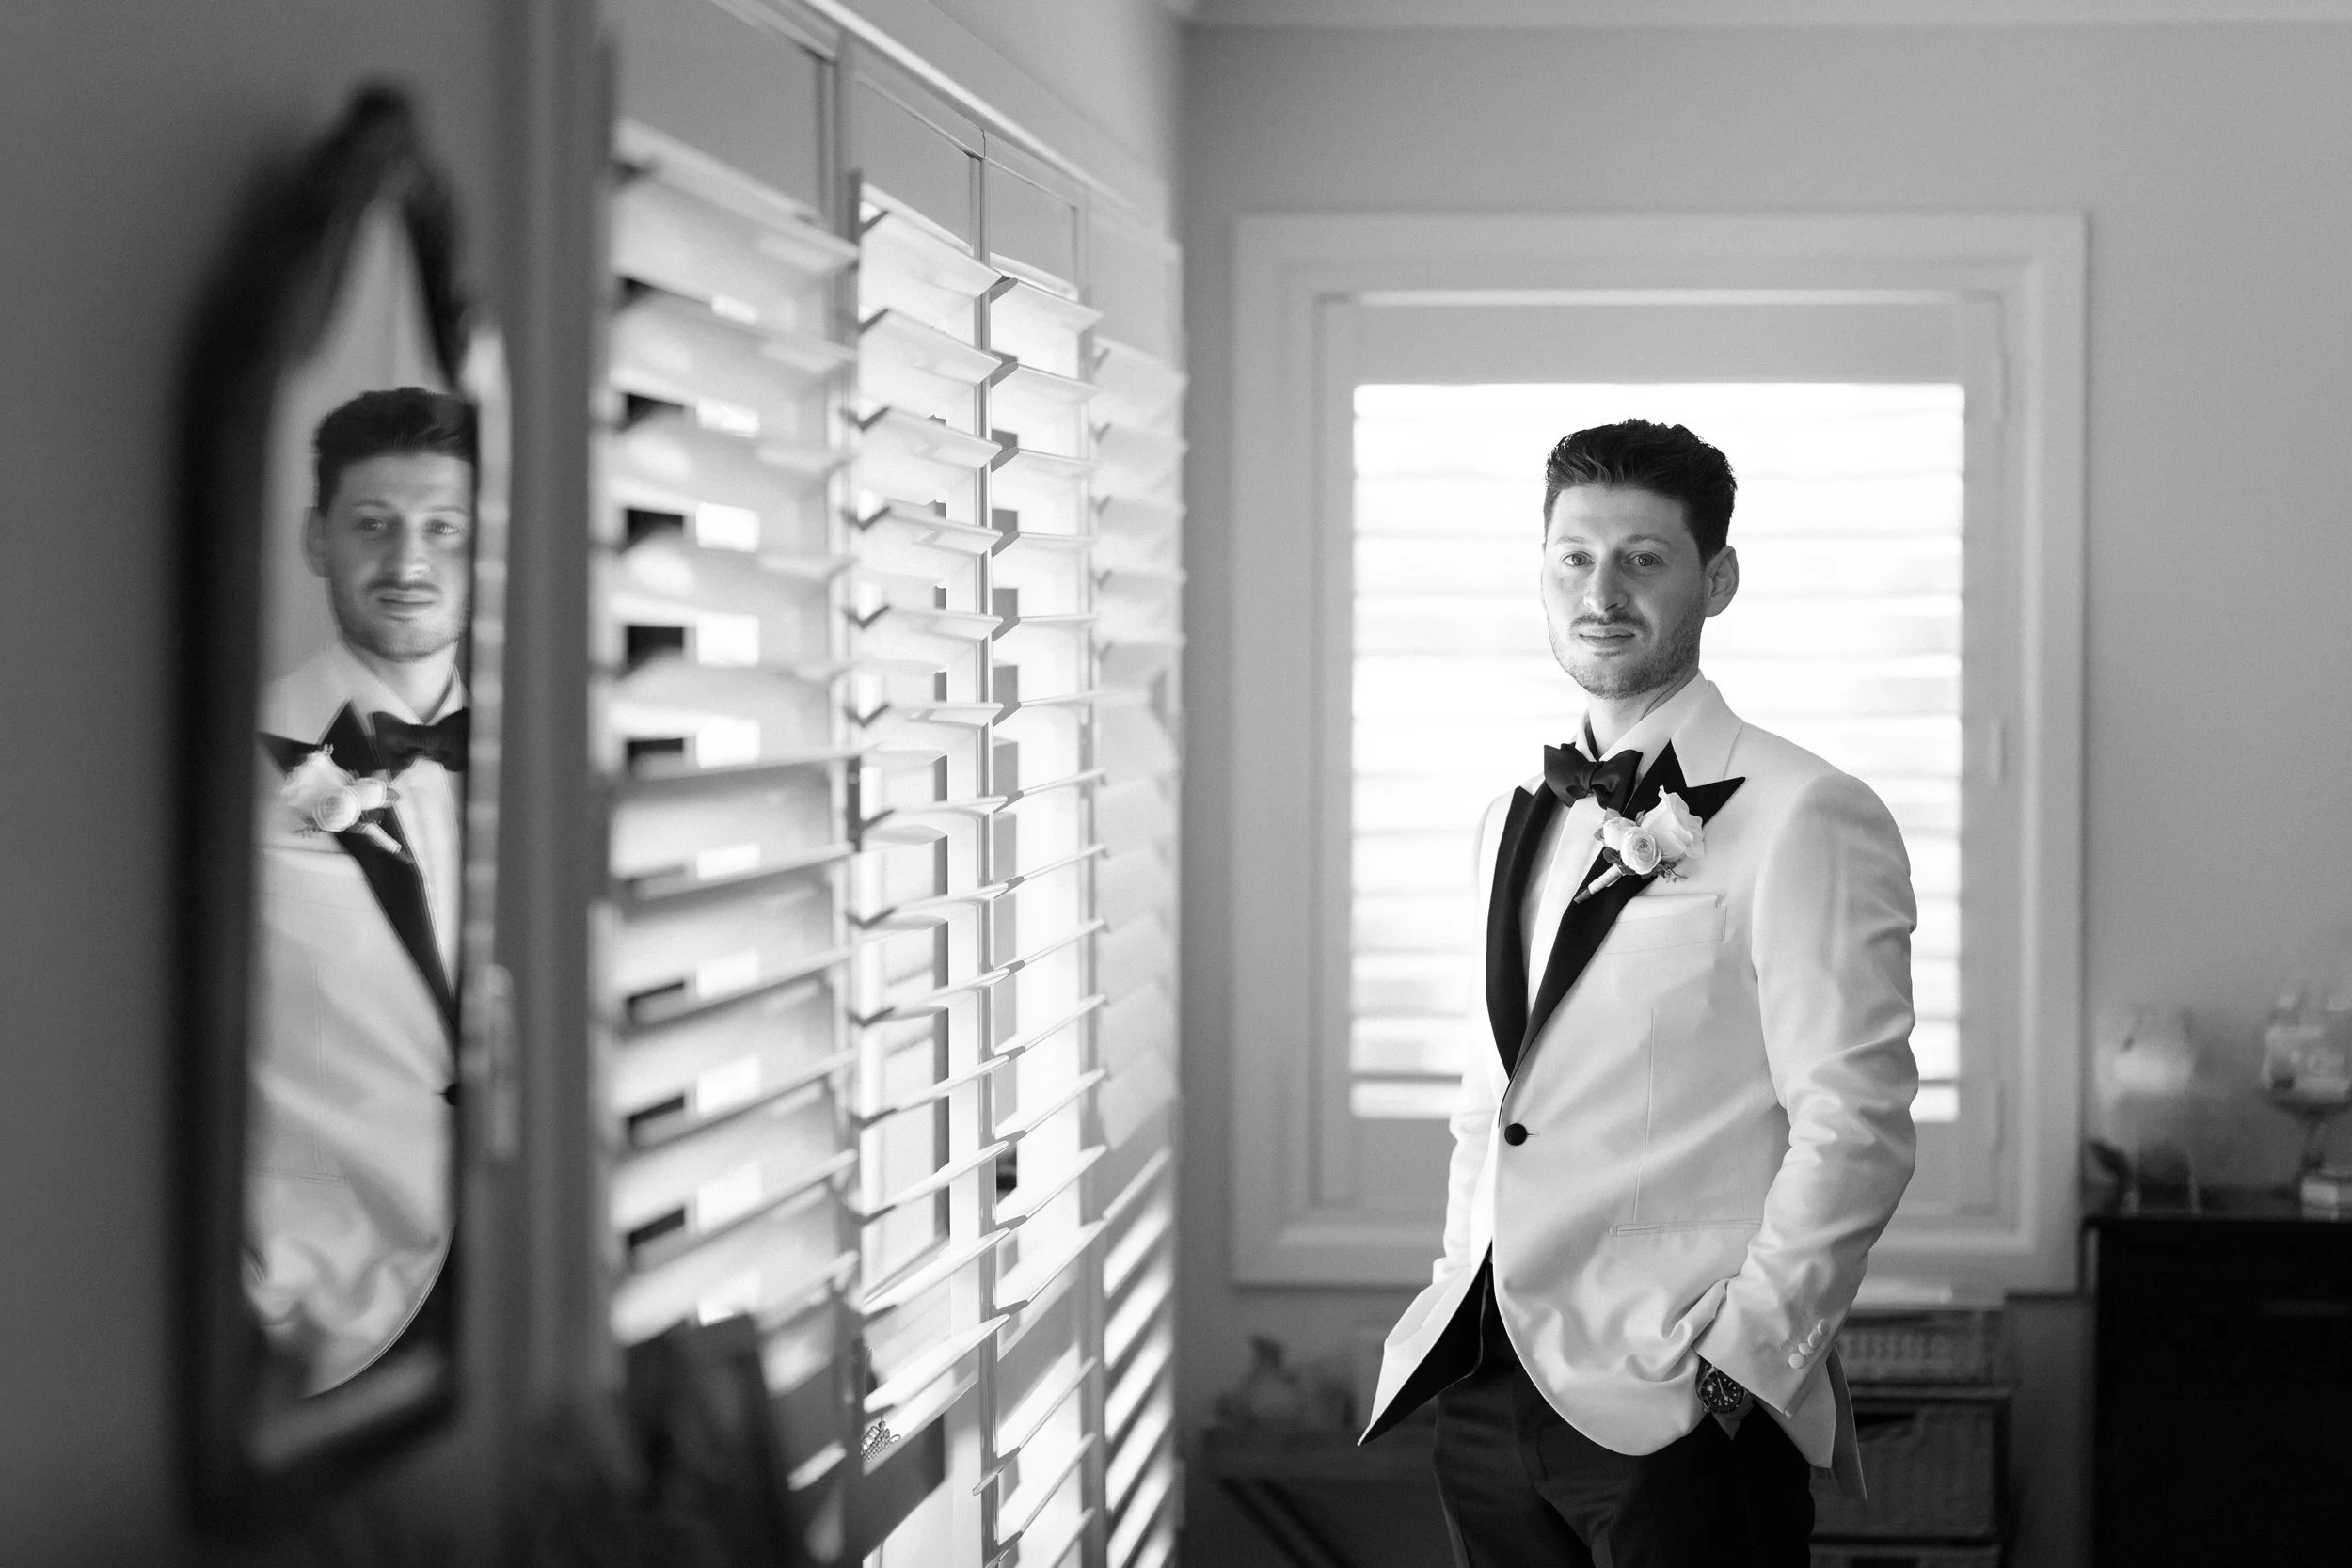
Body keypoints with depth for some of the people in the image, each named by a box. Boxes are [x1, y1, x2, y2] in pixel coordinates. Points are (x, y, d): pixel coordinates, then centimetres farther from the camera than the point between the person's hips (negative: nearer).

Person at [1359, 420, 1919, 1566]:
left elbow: (1852, 1128, -14)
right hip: (1487, 1393, 6)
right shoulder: (1518, 822, 14)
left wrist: (1739, 1364, -16)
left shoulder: (1805, 819, -8)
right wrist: (1460, 1286, 9)